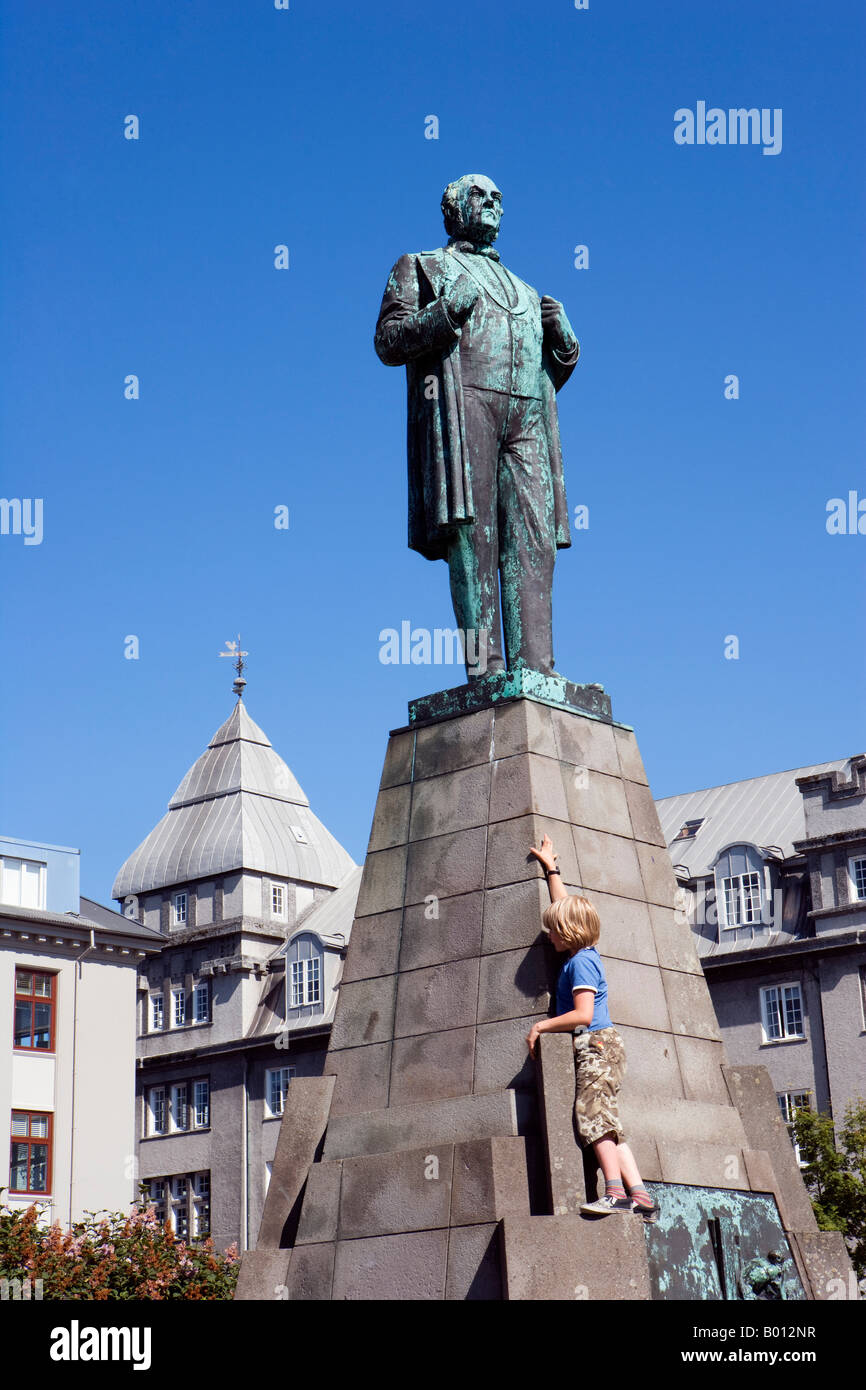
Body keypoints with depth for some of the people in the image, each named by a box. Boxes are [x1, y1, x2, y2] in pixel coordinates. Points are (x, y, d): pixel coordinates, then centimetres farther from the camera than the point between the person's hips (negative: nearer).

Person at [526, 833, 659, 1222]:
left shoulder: (581, 962, -10)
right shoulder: (582, 953, 17)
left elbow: (583, 1015, -19)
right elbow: (563, 906, 32)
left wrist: (542, 1026, -10)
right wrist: (549, 866, 39)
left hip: (596, 1045, -10)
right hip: (599, 1048, 10)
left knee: (592, 1114, -20)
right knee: (606, 1124, 1)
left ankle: (615, 1192, -30)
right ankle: (639, 1194, -7)